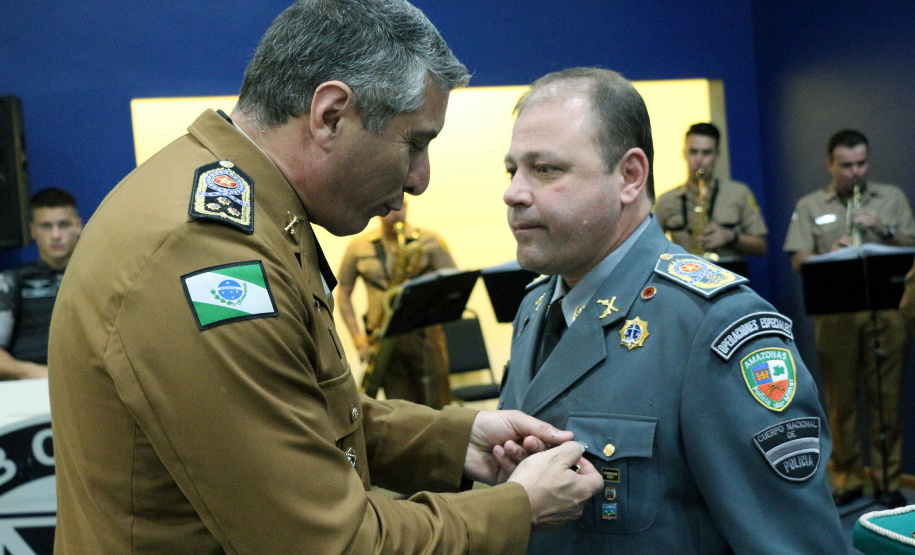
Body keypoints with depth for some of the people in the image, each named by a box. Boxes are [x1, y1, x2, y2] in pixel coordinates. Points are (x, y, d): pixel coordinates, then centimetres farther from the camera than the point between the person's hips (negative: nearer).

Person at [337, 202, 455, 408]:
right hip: (384, 339, 1)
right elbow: (343, 293, 12)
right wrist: (357, 337, 1)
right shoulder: (359, 247, 9)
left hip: (424, 334, -1)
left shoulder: (429, 241, 6)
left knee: (435, 406, -3)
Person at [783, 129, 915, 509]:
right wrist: (830, 253, -17)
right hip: (834, 315, 0)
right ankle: (847, 481, 14)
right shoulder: (809, 206, 11)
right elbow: (798, 261, 2)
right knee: (842, 400, 4)